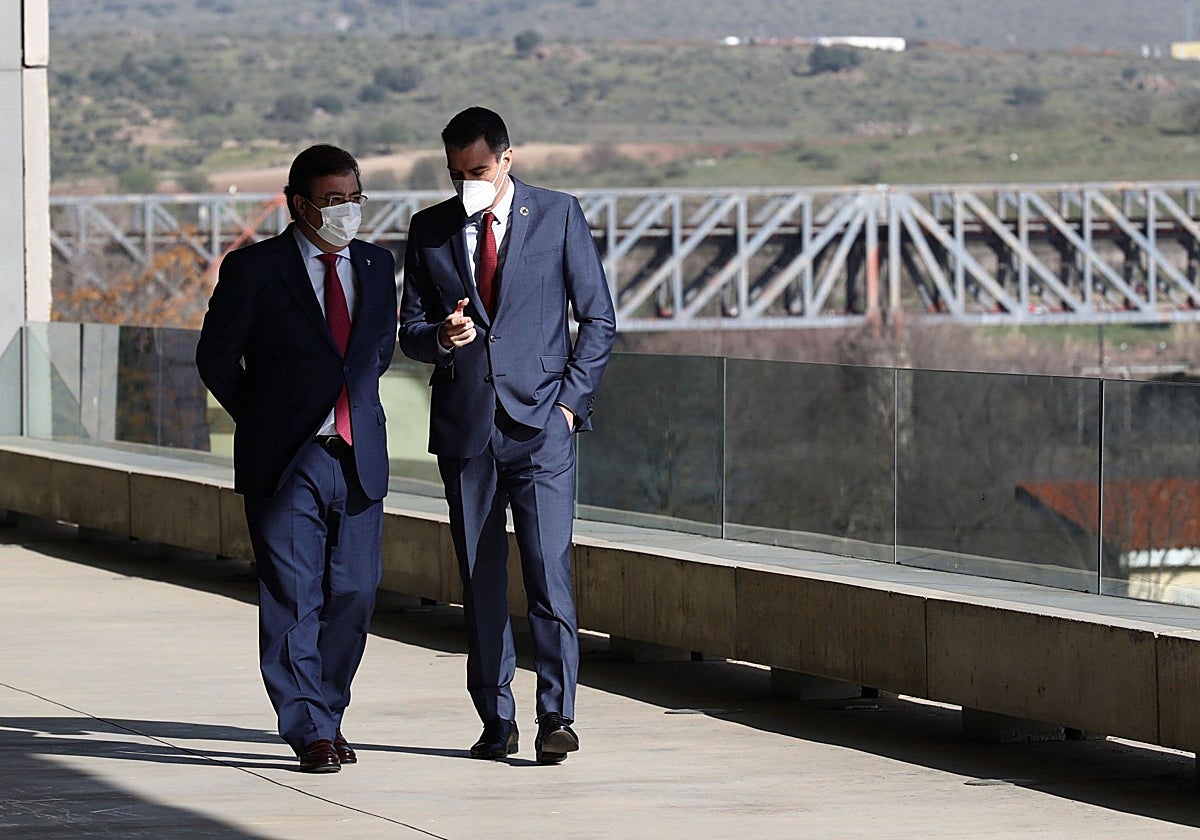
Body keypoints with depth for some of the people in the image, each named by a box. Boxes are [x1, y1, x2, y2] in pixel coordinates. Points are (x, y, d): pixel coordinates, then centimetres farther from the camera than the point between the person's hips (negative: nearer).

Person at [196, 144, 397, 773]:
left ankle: (327, 713, 20)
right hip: (285, 463, -4)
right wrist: (266, 421, 6)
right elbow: (216, 359, 3)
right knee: (293, 599, -5)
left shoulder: (377, 266, 11)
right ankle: (310, 732, -2)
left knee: (354, 594, 4)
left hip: (359, 460, 4)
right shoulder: (254, 270, -4)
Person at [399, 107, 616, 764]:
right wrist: (441, 337, -12)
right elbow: (410, 332, 11)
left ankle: (557, 716, -8)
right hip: (465, 428, 3)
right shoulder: (430, 230, 9)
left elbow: (599, 318, 6)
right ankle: (496, 721, 12)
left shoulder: (558, 216, 3)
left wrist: (570, 399, -3)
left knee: (549, 570, -12)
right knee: (479, 581, 5)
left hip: (541, 422, -3)